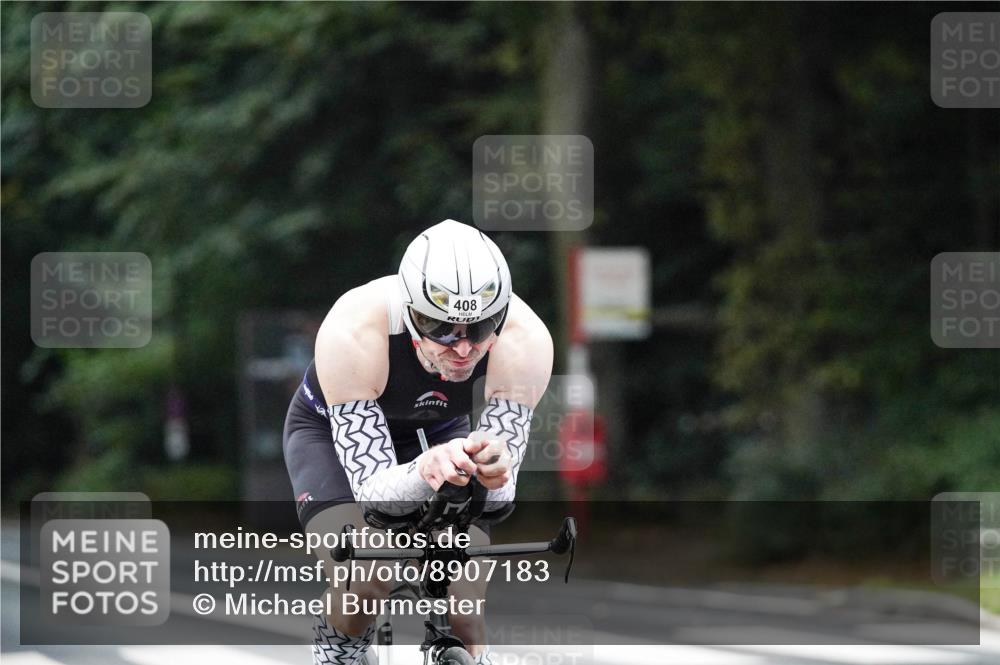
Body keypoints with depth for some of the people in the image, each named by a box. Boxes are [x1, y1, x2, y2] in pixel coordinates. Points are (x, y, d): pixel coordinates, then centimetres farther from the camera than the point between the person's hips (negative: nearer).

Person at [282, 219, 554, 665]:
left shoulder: (525, 339, -34)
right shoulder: (352, 332, -40)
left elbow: (498, 498, -32)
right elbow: (371, 492, -40)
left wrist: (492, 472, -56)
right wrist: (424, 472, -62)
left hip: (438, 433, 2)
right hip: (332, 432, -2)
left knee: (464, 608, -18)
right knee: (364, 582, -28)